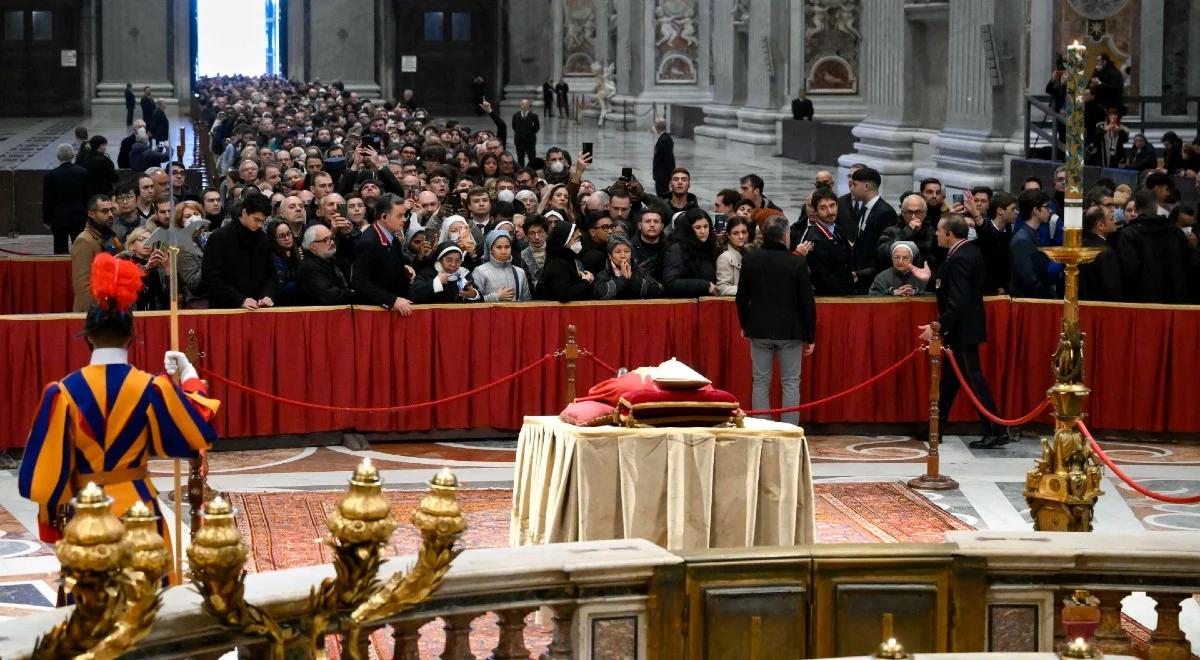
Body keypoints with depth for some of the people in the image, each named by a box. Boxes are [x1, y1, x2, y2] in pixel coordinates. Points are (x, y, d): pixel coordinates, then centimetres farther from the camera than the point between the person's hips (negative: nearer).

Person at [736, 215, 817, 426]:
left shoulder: (750, 260, -3)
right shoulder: (797, 263, -12)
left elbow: (742, 297, 4)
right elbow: (807, 301, -8)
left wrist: (744, 325, 18)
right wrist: (810, 336, 1)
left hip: (759, 329, 2)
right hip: (790, 331, -2)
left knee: (761, 383, 8)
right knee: (791, 384, 5)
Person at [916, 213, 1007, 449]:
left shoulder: (959, 259, -23)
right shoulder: (969, 251, 8)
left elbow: (958, 302, -27)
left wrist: (938, 327, -24)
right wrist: (931, 279, 15)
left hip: (963, 330, -11)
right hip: (965, 326, 11)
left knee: (973, 378, -6)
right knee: (949, 378, 16)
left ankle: (995, 431, -3)